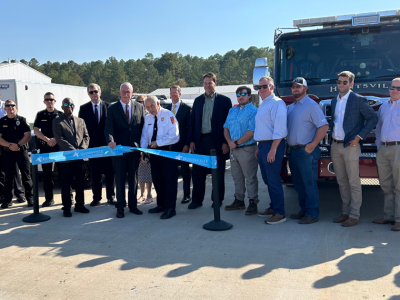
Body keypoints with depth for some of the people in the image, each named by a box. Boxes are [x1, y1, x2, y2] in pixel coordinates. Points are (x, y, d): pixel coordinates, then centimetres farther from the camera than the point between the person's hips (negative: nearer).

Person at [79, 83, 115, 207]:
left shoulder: (108, 106, 2)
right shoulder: (84, 108, 5)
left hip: (107, 145, -1)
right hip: (92, 145, 1)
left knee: (110, 173, 5)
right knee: (94, 174, 7)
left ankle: (110, 197, 18)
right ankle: (96, 198, 18)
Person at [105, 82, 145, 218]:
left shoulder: (139, 107, 6)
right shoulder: (112, 108, 0)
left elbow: (143, 126, 5)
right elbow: (109, 127, -11)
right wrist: (110, 140, -30)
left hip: (134, 149, 2)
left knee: (133, 178, 11)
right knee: (120, 179, 7)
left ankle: (133, 205, 24)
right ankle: (120, 207, 18)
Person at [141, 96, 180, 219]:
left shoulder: (168, 115, -10)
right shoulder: (147, 118, 11)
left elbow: (173, 135, -17)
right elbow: (144, 136, 14)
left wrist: (158, 142, -16)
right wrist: (143, 151, 0)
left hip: (168, 151, -7)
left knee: (169, 180, -4)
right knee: (157, 179, 13)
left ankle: (170, 208, 2)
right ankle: (161, 205, 26)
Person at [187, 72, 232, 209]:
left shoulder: (224, 101, 0)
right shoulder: (198, 100, 12)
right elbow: (192, 121, 11)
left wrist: (226, 142, -10)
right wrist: (191, 140, 2)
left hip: (217, 142, -3)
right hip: (200, 141, 4)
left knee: (218, 173, 6)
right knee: (197, 172, 6)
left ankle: (217, 199, 20)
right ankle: (197, 200, 17)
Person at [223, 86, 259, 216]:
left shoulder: (253, 111, -8)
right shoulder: (232, 110, 15)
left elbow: (251, 132, -17)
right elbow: (226, 127, 11)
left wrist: (237, 142, -14)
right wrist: (230, 142, -6)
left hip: (247, 149, -7)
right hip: (234, 150, 7)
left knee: (250, 178, -1)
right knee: (237, 177, 14)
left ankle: (253, 203, 7)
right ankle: (239, 200, 25)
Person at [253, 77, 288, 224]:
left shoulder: (277, 103, -11)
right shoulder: (262, 105, 20)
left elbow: (280, 129, -19)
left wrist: (273, 149, -24)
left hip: (272, 145, -10)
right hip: (263, 145, 10)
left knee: (273, 180, -6)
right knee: (267, 180, 15)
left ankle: (280, 213, 2)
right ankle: (273, 208, 27)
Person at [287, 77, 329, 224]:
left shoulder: (311, 105, -8)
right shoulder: (290, 107, 16)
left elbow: (324, 126, -15)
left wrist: (312, 145, -17)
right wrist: (289, 145, 10)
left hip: (306, 151, -8)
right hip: (293, 150, 8)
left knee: (309, 183, -2)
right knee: (298, 183, 15)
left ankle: (312, 214, 6)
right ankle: (304, 210, 27)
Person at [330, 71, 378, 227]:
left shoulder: (358, 100, -5)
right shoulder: (334, 101, 15)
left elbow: (373, 118, -6)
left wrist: (359, 136, -11)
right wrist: (331, 129, 7)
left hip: (350, 146, -6)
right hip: (335, 145, 7)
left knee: (353, 182, -1)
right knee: (341, 181, 11)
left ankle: (354, 215, 6)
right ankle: (345, 212, 21)